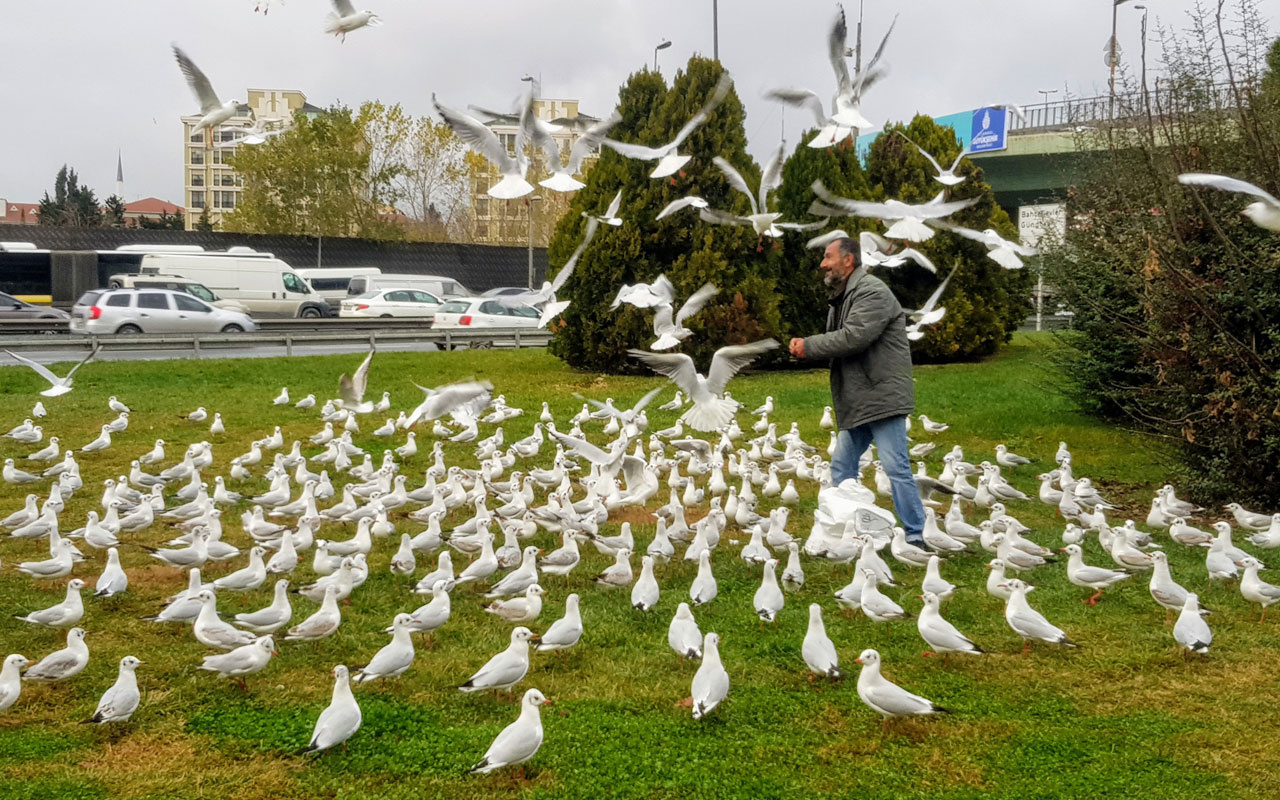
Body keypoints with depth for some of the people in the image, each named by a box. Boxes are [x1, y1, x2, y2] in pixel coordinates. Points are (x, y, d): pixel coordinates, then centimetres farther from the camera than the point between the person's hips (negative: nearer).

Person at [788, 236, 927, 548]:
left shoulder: (872, 292, -13)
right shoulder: (842, 297, 18)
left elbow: (854, 337, -23)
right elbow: (835, 343, 15)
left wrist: (808, 346, -14)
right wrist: (806, 347, -6)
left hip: (882, 396, -10)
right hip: (857, 402, 10)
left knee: (896, 467, -9)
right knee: (842, 466, 11)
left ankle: (916, 537, -2)